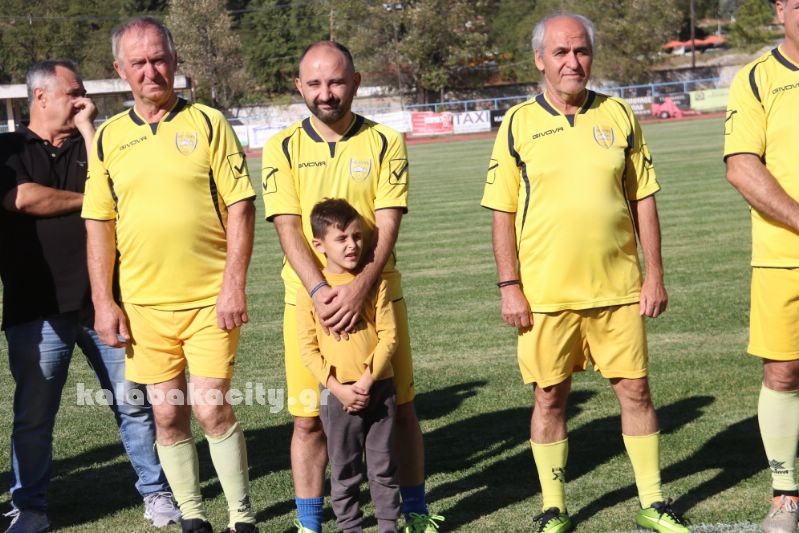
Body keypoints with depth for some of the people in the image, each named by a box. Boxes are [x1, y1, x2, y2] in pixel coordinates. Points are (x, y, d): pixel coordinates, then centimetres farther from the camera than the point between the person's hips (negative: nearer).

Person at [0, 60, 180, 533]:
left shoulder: (90, 144, 14)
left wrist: (87, 127, -2)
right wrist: (88, 199, -3)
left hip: (104, 300, 3)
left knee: (134, 402, 5)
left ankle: (157, 493, 16)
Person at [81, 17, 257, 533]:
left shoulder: (208, 123, 0)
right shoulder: (109, 137, 7)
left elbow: (240, 206, -3)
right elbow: (99, 225, 9)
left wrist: (234, 286, -11)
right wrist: (104, 302, 3)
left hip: (210, 299, -3)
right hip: (143, 304, 3)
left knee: (210, 407, -6)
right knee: (167, 414, 7)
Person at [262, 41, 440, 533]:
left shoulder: (385, 143, 0)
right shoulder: (282, 148, 2)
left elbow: (387, 225, -7)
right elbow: (288, 228, -6)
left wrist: (359, 288, -21)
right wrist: (319, 291, -20)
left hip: (376, 294, 0)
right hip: (308, 298, 0)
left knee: (401, 408, 7)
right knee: (309, 418, 3)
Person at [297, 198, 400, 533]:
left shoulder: (375, 283, -1)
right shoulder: (311, 289, -4)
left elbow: (388, 336, -3)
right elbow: (308, 348, -4)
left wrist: (367, 382, -11)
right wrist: (337, 388, -12)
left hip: (378, 388, 1)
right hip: (337, 392, -1)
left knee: (383, 465, 9)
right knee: (344, 469, 8)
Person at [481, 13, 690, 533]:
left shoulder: (618, 115, 5)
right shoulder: (519, 124, 1)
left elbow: (643, 199, 8)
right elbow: (502, 212, 1)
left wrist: (655, 274, 3)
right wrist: (510, 287, -5)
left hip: (619, 288, 1)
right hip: (546, 293, -1)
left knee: (635, 390, 5)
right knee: (549, 397, 6)